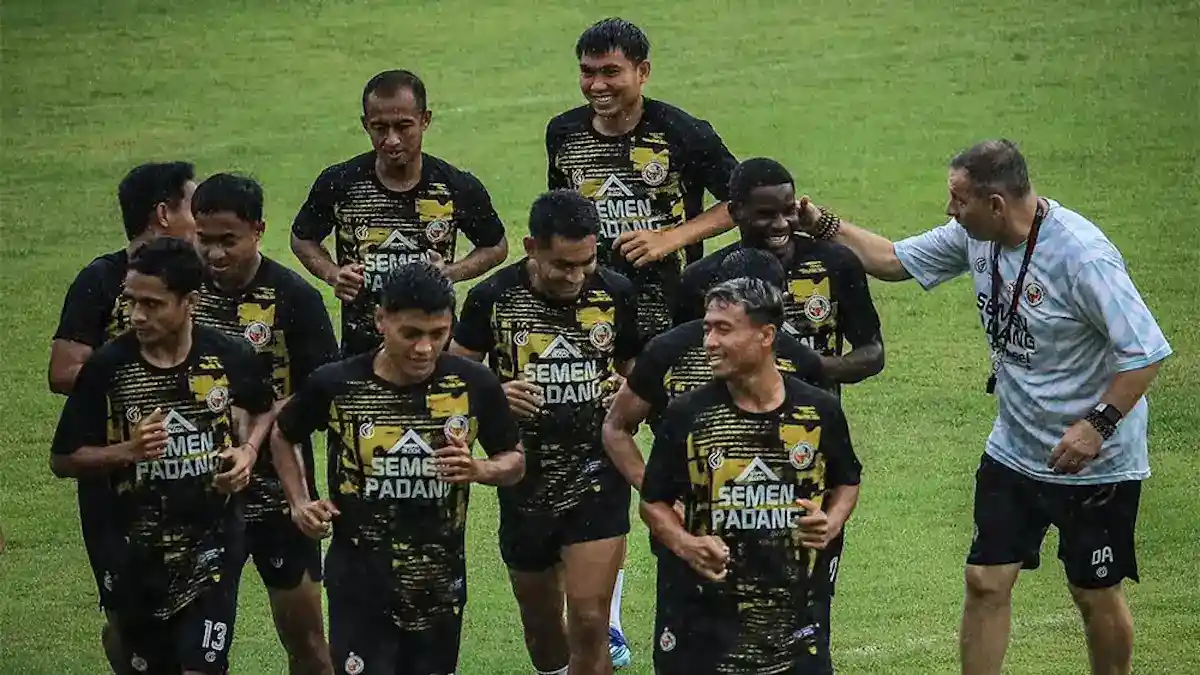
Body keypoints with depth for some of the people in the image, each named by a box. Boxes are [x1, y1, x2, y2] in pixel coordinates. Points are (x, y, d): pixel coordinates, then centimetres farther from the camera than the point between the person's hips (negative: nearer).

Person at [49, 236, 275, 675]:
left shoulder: (229, 358, -6)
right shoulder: (107, 367, -9)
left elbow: (264, 410, 18)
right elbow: (63, 460, -2)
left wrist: (249, 450, -3)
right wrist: (127, 451, -18)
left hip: (211, 549, -1)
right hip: (134, 556, 1)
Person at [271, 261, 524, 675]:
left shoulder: (473, 385, -7)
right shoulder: (337, 385, -9)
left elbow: (515, 462, 6)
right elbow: (283, 436, 11)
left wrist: (480, 470, -16)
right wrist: (299, 503, -3)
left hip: (441, 585, 2)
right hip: (360, 585, -2)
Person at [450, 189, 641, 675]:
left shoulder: (617, 295, -4)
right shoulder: (493, 298, -7)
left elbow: (637, 375, 11)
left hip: (597, 483, -1)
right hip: (525, 486, 2)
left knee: (589, 624, -12)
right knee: (540, 620, 16)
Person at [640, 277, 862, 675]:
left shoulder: (820, 412, -2)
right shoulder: (686, 415, -5)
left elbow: (846, 483, 16)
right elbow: (654, 502, 4)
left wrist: (830, 524, -4)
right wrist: (685, 544, -15)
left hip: (792, 613, 1)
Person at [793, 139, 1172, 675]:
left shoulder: (1082, 257, -26)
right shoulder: (976, 237, -4)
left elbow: (1146, 352, -23)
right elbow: (893, 259, 11)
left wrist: (1098, 425, -27)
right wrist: (822, 226, 2)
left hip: (1095, 464, -6)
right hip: (1012, 450, 6)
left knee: (1095, 593, 7)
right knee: (986, 582, 4)